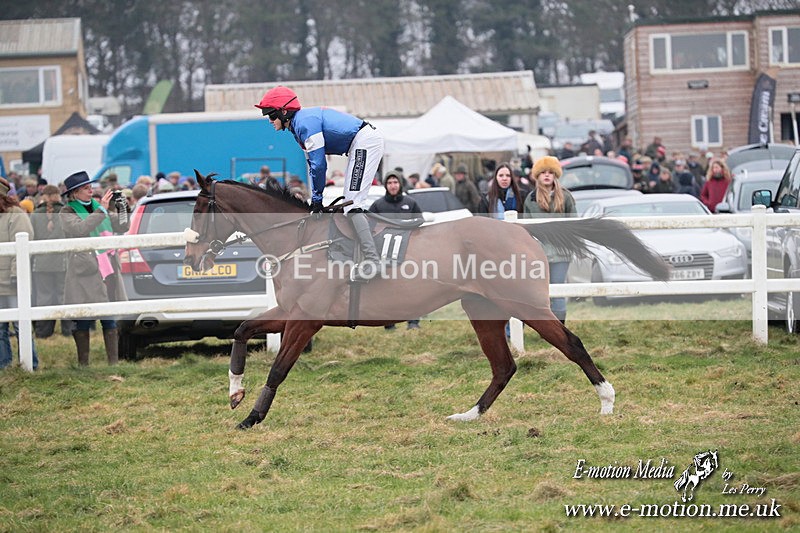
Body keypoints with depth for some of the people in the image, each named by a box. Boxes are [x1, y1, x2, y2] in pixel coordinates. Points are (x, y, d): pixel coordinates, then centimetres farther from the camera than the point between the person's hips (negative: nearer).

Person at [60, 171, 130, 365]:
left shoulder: (98, 206, 12)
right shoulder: (67, 212, -1)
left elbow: (122, 227, 14)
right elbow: (80, 229, -20)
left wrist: (123, 208, -3)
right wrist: (102, 210, -19)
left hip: (107, 271, 4)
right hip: (83, 273, -4)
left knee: (109, 319, 4)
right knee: (82, 320, -1)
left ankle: (114, 361, 7)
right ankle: (83, 363, 7)